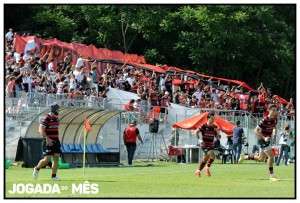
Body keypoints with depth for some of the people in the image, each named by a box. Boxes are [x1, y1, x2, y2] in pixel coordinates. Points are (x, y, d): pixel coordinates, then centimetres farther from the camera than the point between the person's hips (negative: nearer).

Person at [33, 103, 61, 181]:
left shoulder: (57, 119, 14)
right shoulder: (46, 118, -12)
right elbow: (41, 130, -18)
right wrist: (47, 138, -28)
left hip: (56, 141, 7)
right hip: (48, 142, -7)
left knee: (56, 158, -1)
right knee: (47, 159, -7)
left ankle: (54, 176, 2)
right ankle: (37, 169, 19)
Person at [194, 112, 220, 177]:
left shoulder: (215, 127, 6)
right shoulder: (203, 126, -9)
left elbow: (218, 137, 9)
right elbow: (195, 133, -7)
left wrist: (218, 132, -13)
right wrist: (200, 140, -18)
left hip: (211, 145, 6)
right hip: (204, 145, -6)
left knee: (205, 159, 11)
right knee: (213, 155, -23)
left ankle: (198, 171, 28)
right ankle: (207, 168, -8)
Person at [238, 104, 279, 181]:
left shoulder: (275, 118, 0)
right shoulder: (265, 120, -23)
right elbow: (256, 130, -22)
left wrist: (274, 136, 5)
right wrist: (264, 138, -29)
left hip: (267, 139, 8)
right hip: (262, 139, -8)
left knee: (261, 159, 15)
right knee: (271, 155, -17)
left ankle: (244, 157, 35)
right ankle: (272, 176, -11)